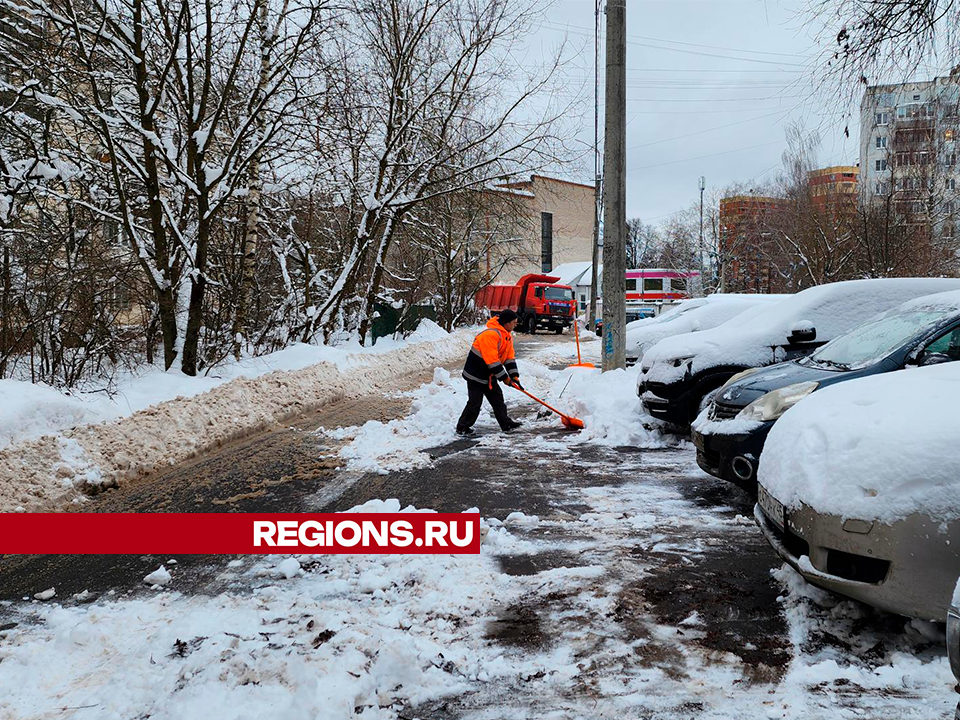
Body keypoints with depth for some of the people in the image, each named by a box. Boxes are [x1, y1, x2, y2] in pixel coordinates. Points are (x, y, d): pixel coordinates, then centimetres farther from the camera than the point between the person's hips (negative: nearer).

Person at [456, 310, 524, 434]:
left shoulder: (508, 336, 7)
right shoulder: (490, 334, -27)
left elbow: (509, 357, 9)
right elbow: (492, 360, -28)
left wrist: (514, 376, -1)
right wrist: (504, 377, -21)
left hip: (489, 375, 9)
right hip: (476, 374, -9)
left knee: (497, 398, 13)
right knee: (475, 402, -4)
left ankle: (506, 424, 21)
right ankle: (462, 427, 9)